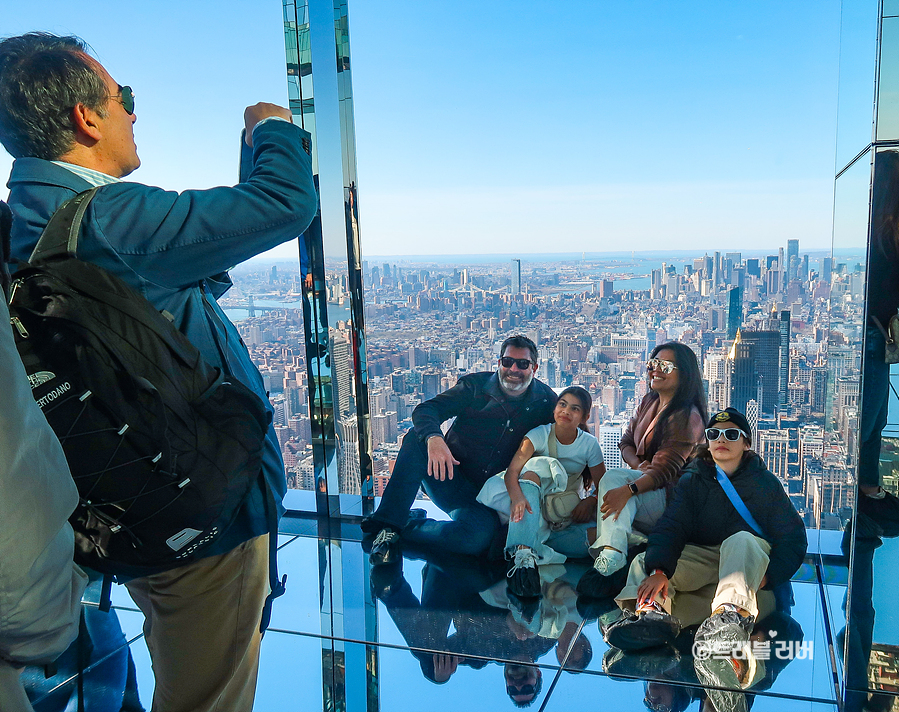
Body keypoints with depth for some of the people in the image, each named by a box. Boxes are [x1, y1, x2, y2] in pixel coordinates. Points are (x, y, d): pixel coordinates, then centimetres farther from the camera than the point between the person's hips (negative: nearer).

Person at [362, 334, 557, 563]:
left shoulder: (545, 401, 3)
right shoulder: (476, 386, -1)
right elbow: (426, 409, -13)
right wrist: (434, 438, -35)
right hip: (448, 481, 0)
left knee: (475, 539, -35)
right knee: (417, 438, -29)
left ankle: (408, 528, -10)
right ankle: (387, 525, -27)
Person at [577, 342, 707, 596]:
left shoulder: (687, 417, -13)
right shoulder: (649, 401, 13)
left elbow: (665, 470, -23)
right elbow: (626, 441, 14)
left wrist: (628, 489, -39)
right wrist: (638, 464, -10)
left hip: (671, 497, -8)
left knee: (613, 478, -31)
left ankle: (609, 556, -46)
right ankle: (612, 553, -34)